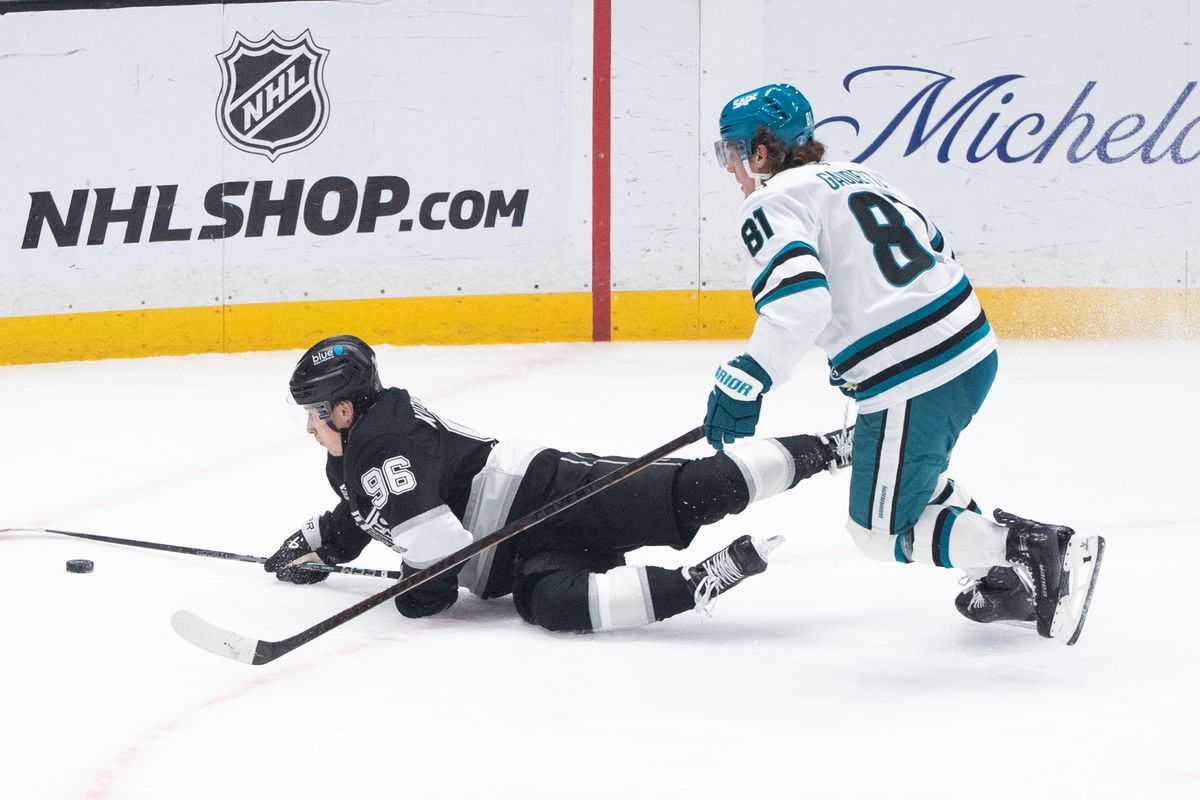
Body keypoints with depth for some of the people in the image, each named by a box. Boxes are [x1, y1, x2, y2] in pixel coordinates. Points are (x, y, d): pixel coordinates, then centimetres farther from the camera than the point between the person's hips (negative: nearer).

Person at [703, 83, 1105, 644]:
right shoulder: (854, 176, 20)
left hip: (913, 382, -9)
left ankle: (1045, 552, -9)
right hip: (973, 349, 9)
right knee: (907, 475, 31)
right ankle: (1010, 578, 24)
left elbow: (800, 299, -23)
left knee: (882, 531, 5)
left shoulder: (771, 205, -6)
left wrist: (744, 383, -24)